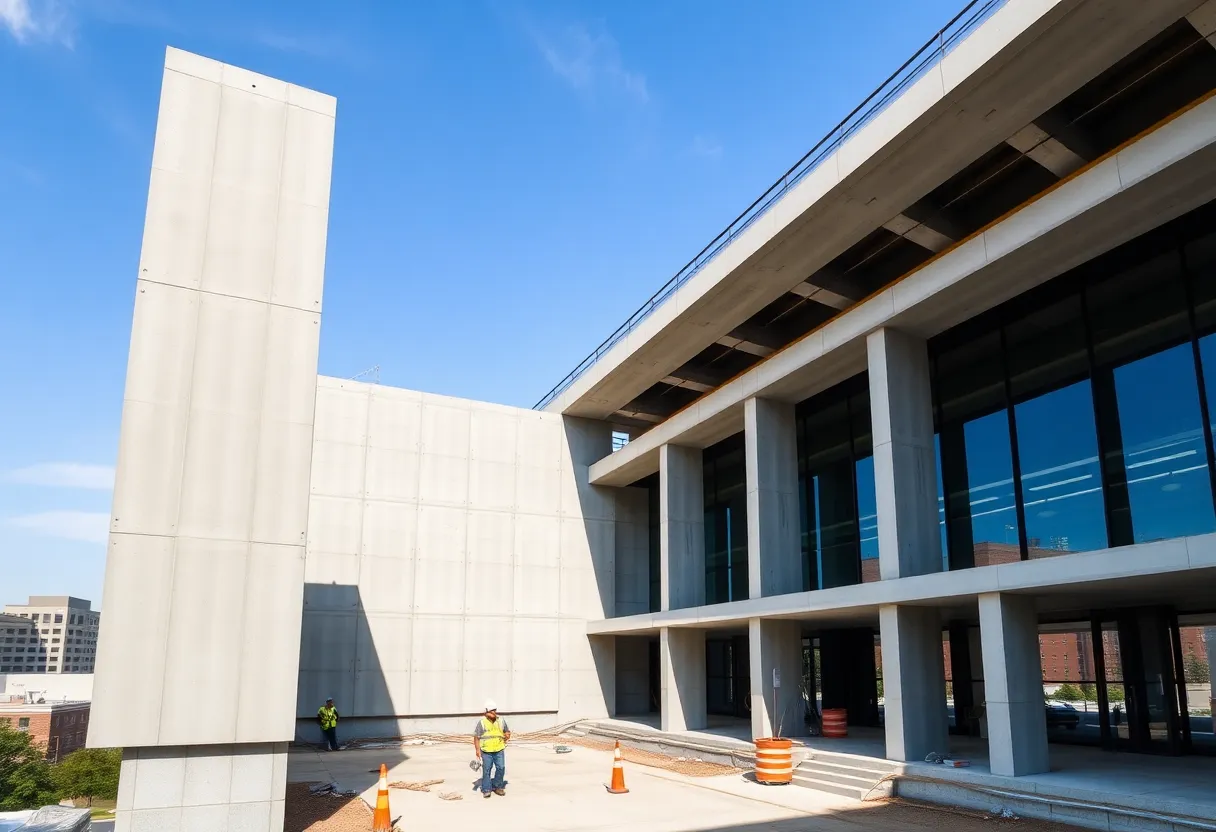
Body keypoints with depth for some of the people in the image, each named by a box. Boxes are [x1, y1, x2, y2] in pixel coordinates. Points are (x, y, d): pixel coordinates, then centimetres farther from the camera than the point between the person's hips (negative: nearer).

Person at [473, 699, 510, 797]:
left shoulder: (501, 720, 8)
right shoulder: (481, 722, -2)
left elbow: (507, 731, 21)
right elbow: (476, 737, -1)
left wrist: (507, 735, 0)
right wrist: (477, 750, -7)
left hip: (499, 750, 3)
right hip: (486, 751, -3)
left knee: (501, 768, -1)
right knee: (486, 769, -1)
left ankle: (497, 787, 17)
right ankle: (486, 790, 10)